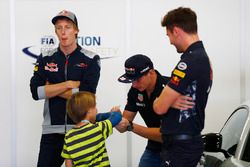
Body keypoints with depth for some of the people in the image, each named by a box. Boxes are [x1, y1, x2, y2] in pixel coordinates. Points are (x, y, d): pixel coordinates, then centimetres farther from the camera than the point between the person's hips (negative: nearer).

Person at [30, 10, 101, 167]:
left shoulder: (91, 59, -1)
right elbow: (36, 91, -5)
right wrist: (68, 84, -12)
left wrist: (51, 89, -7)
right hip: (52, 130, 2)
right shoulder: (45, 58, 7)